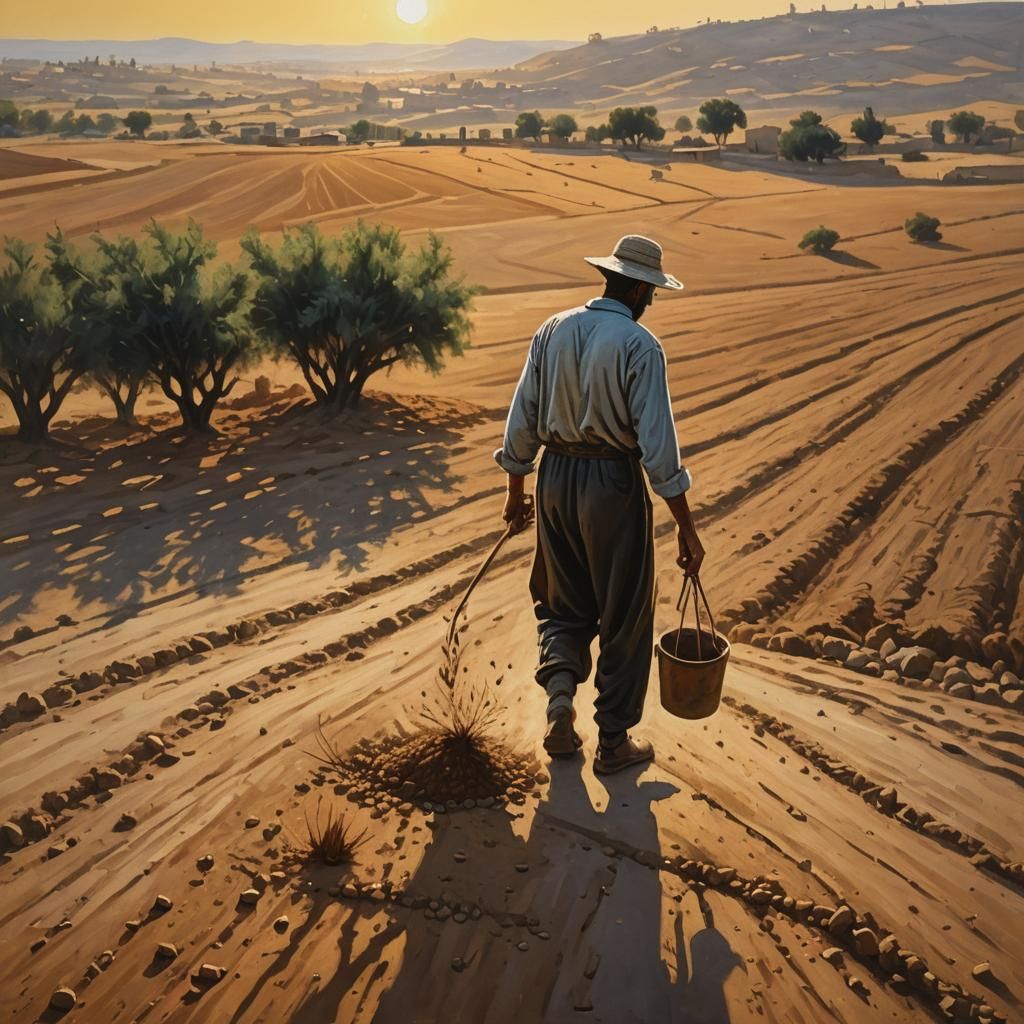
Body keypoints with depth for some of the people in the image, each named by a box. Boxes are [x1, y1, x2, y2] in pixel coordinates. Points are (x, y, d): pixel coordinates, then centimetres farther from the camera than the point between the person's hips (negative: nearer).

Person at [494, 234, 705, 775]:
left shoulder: (552, 330, 3)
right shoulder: (640, 345, -13)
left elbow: (521, 418, 5)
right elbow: (658, 443, -17)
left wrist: (516, 492, 17)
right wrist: (686, 527, -12)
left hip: (556, 476, 5)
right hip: (613, 484, -5)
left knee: (563, 602, 22)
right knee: (623, 616, 10)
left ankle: (560, 686, -2)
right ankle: (613, 742, 19)